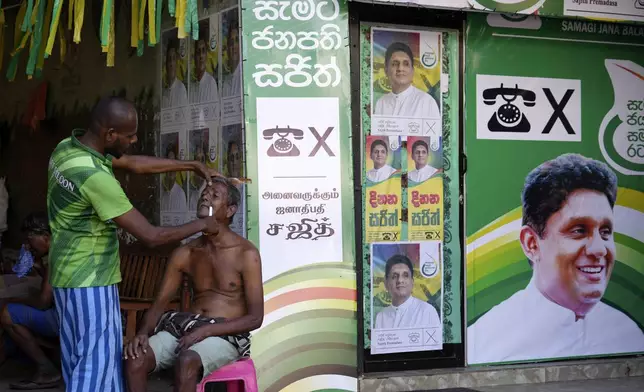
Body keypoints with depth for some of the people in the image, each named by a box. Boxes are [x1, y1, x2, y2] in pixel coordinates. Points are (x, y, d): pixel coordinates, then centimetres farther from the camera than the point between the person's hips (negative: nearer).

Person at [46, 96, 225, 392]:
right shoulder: (95, 176, -27)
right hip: (90, 281, -10)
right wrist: (201, 225, -8)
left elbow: (133, 164, 15)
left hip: (69, 276, 10)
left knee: (80, 362, 16)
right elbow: (151, 236, -23)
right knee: (97, 365, -2)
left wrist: (194, 166, 14)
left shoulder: (68, 147, 2)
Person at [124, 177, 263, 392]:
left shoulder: (246, 254, -6)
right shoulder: (184, 254, 10)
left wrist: (205, 331, -19)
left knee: (187, 362, -37)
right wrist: (143, 332, -13)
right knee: (135, 356, -23)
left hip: (226, 335, -5)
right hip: (185, 327, 5)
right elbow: (159, 303, 10)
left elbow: (255, 317, -9)